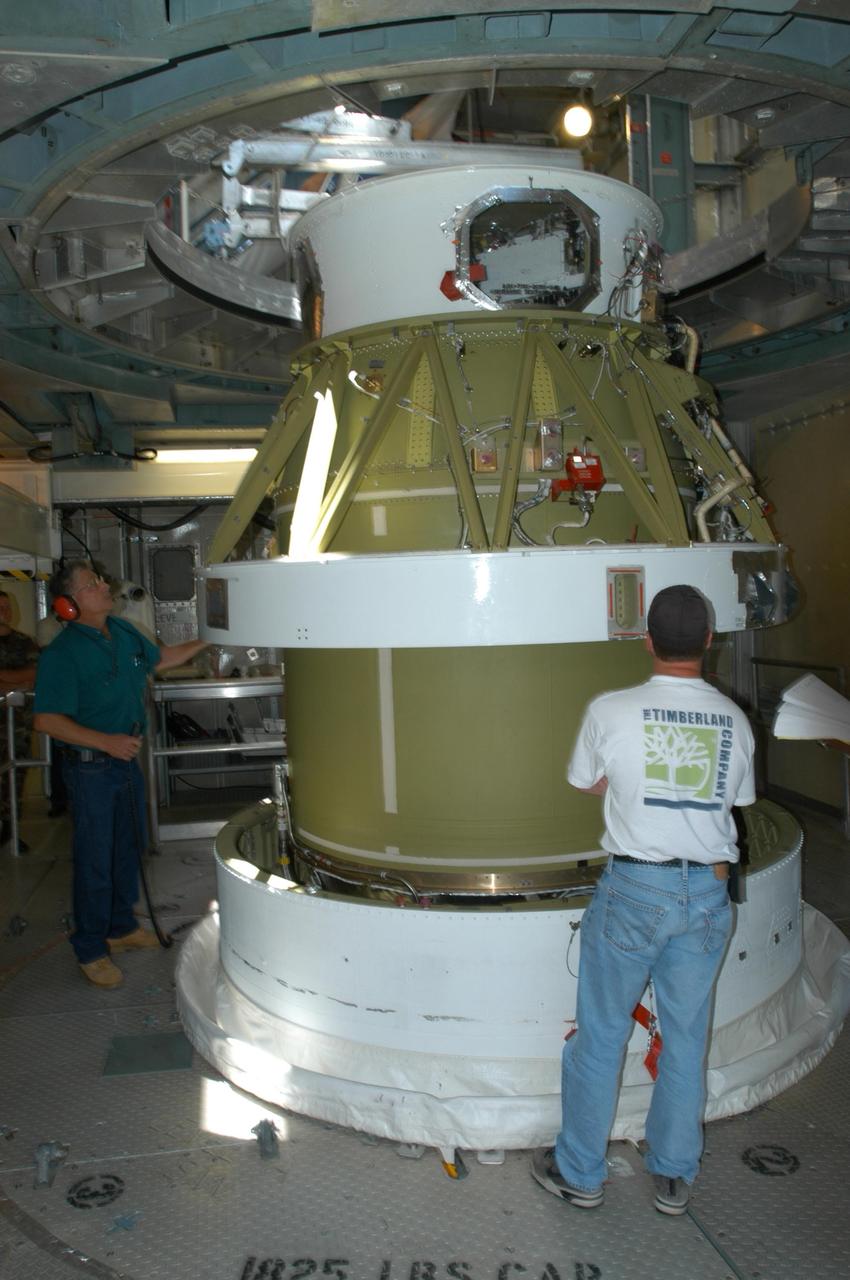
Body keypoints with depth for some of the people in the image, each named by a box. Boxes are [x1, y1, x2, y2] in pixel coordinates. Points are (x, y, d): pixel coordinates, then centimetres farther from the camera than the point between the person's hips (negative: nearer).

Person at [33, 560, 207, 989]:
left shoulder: (124, 632, 3)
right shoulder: (62, 654, -20)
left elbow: (160, 659, 21)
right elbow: (47, 720, -22)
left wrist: (206, 641, 15)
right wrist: (105, 741, -30)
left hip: (126, 757, 8)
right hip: (90, 767, -7)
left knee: (128, 848, 19)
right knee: (94, 859, 3)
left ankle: (121, 926, 38)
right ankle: (90, 949, 20)